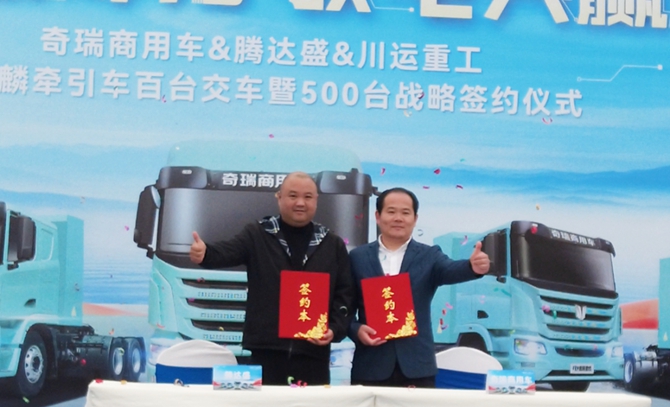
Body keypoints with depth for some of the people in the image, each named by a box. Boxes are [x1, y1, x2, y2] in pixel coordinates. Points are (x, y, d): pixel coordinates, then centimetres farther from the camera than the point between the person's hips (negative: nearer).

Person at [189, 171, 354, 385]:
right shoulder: (257, 235, 4)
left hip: (312, 353, 2)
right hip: (266, 350, -2)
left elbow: (345, 293, 11)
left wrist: (336, 328, -4)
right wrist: (205, 253, -37)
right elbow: (226, 251, -13)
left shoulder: (333, 244, 11)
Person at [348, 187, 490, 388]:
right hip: (371, 367, 0)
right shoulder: (358, 257, 8)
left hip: (417, 368, 0)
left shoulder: (428, 256, 7)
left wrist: (473, 267, -37)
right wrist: (356, 330, -11)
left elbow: (451, 270, -15)